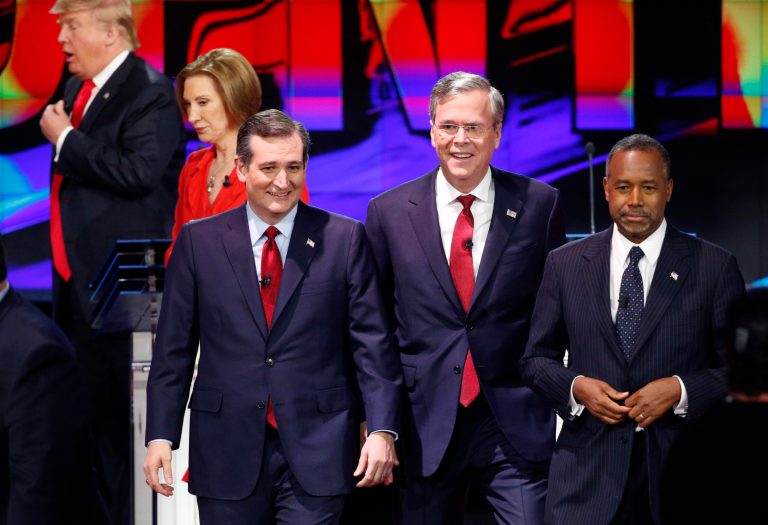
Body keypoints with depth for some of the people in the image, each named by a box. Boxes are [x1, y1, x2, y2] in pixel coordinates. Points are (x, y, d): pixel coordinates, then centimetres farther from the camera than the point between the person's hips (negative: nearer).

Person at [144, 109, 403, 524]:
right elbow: (174, 348, 5)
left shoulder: (344, 239, 2)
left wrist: (382, 430, -9)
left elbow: (372, 343, -1)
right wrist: (160, 435, -2)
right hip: (228, 451, 1)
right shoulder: (198, 241, 4)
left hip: (317, 452, -1)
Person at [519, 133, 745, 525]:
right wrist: (575, 387, -7)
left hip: (681, 466, -1)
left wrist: (680, 390, -13)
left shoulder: (714, 266, 1)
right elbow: (535, 358, 12)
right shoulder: (565, 264, 7)